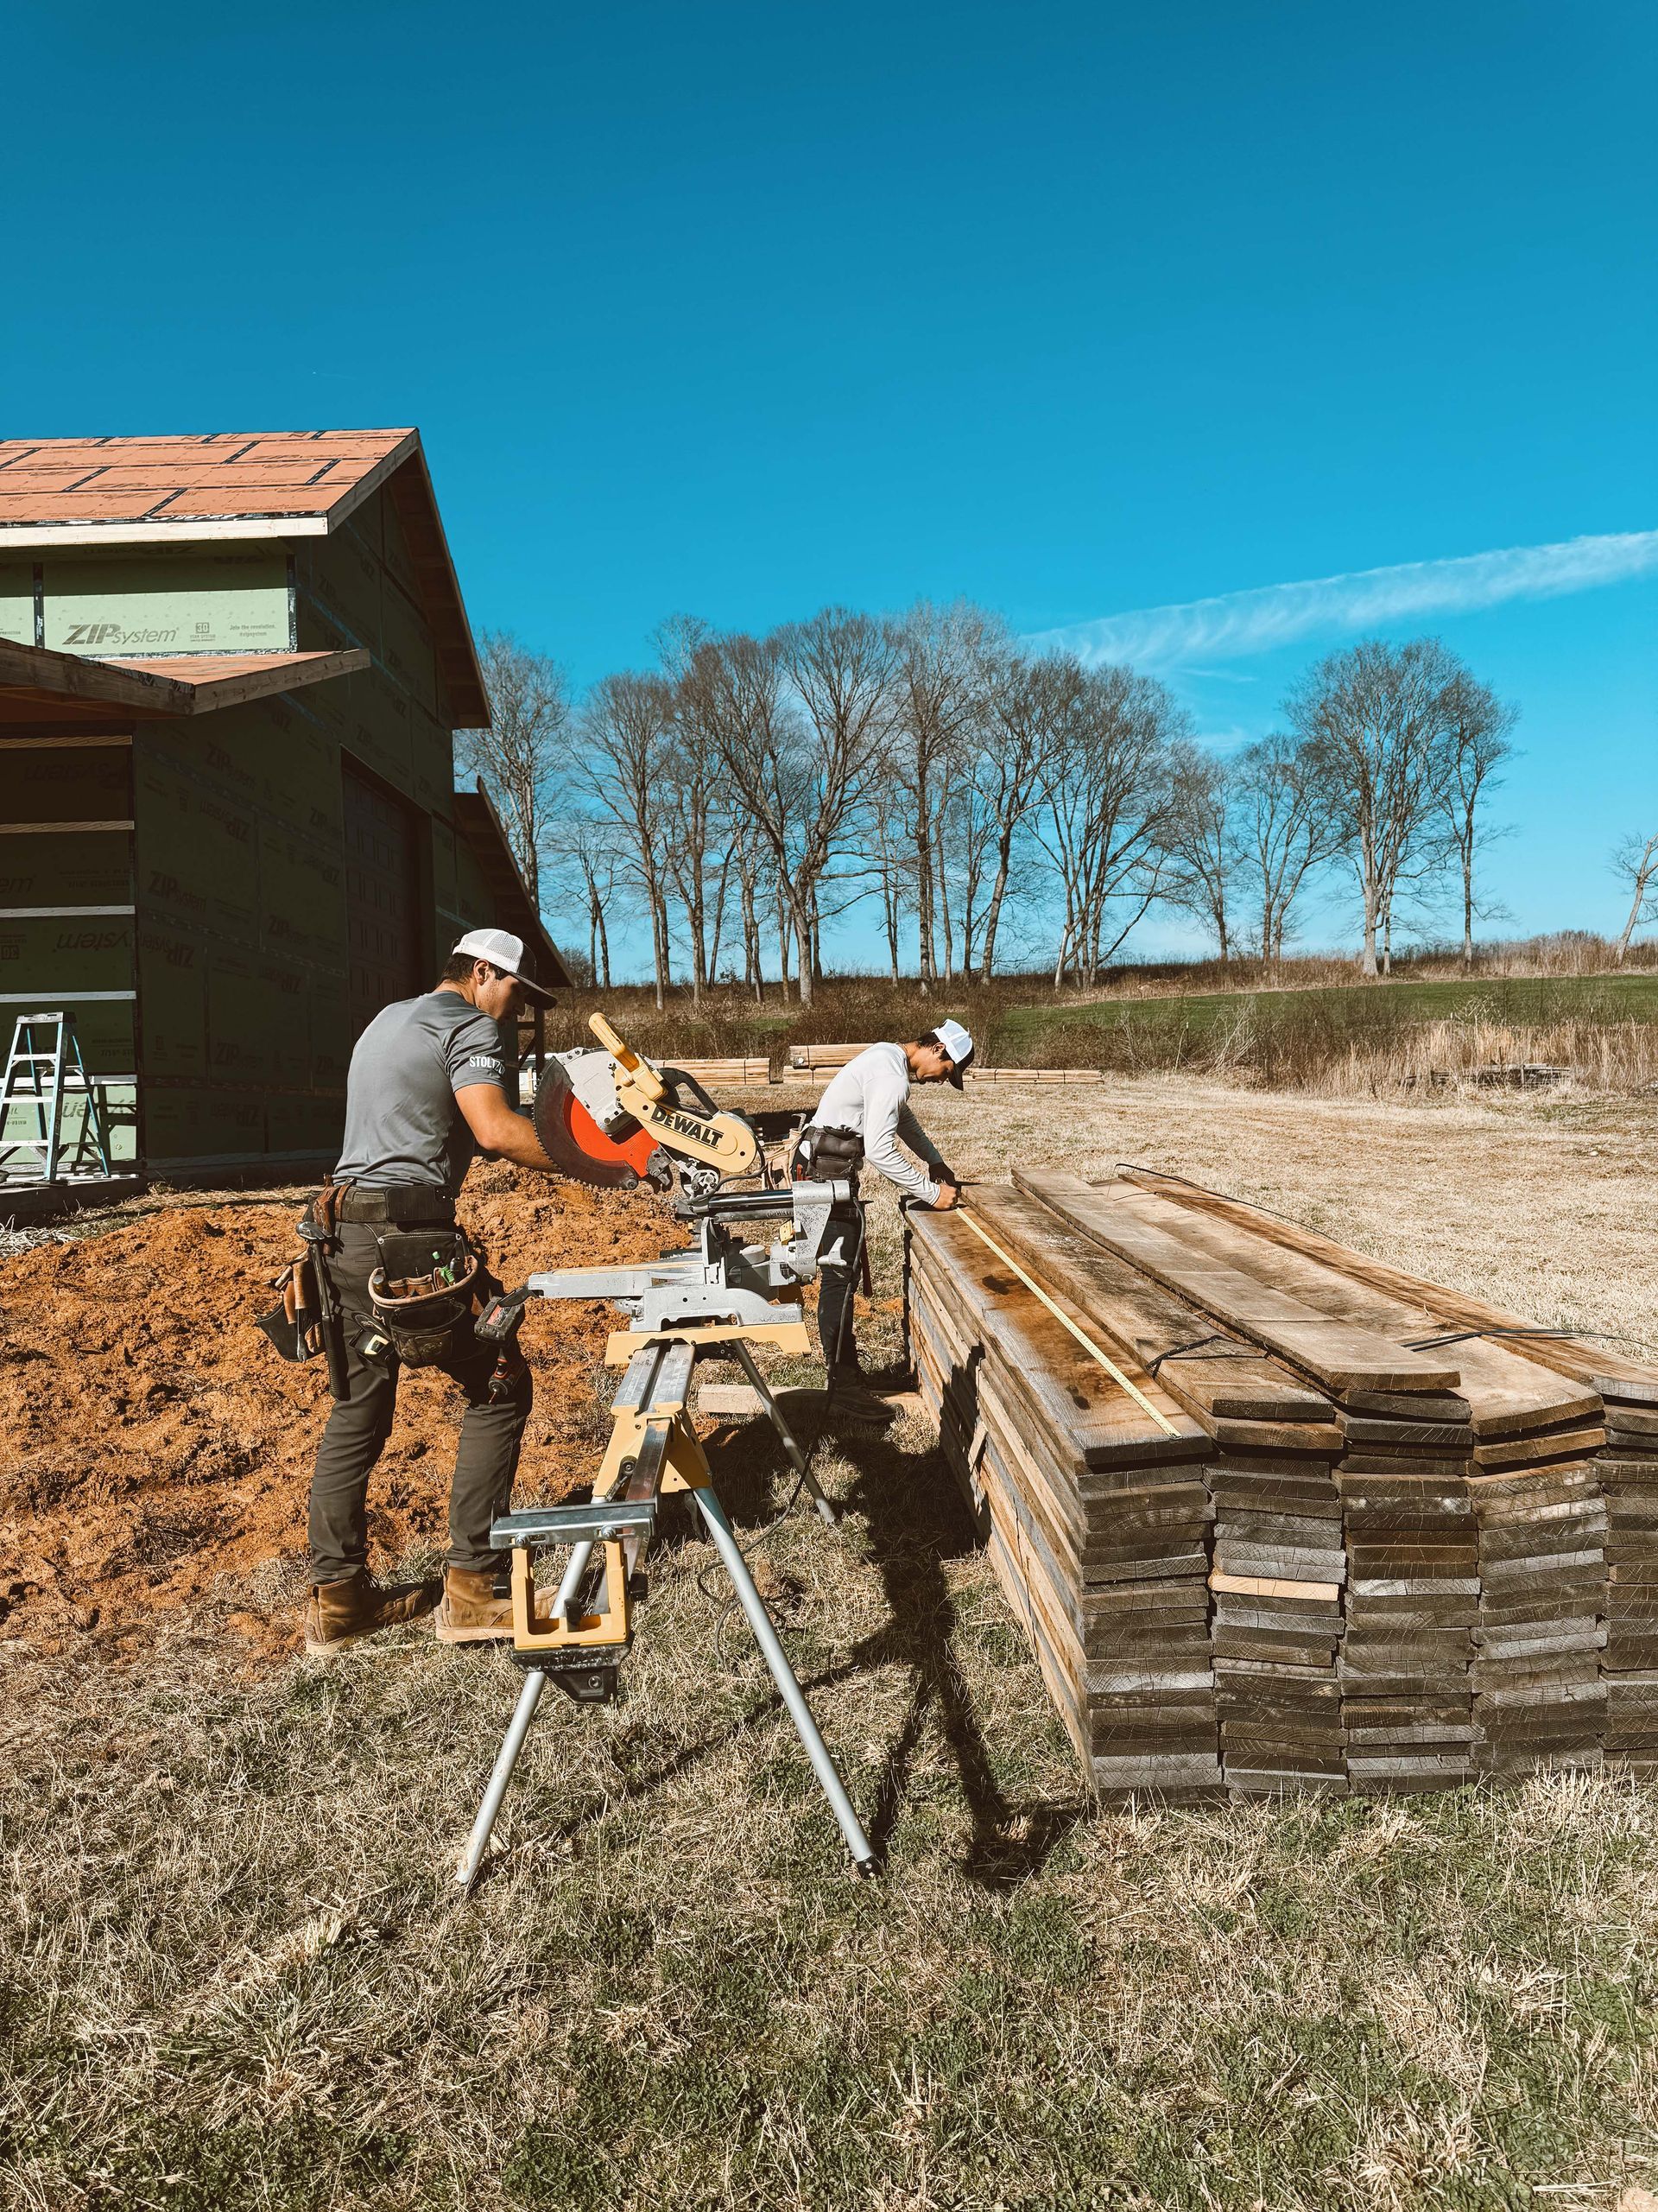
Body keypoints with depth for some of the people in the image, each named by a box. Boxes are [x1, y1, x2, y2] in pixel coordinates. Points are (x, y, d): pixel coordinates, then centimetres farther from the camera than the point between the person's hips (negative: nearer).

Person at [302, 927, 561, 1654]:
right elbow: (495, 1130, -20)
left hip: (347, 1233, 9)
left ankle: (334, 1596, 19)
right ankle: (470, 1588, 1)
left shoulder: (386, 1018, 25)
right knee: (498, 1387, 1)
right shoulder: (468, 1024, -4)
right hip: (407, 1237, -9)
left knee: (356, 1411, 13)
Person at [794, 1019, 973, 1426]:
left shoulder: (887, 1057, 13)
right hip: (828, 1173, -11)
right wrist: (932, 1193, -17)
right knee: (840, 1275, -8)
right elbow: (880, 1151, -25)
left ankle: (848, 1372, 23)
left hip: (825, 1169, 11)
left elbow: (904, 1119, 30)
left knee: (846, 1270, 14)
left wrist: (937, 1163, 25)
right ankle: (844, 1391, -4)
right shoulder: (892, 1076, -20)